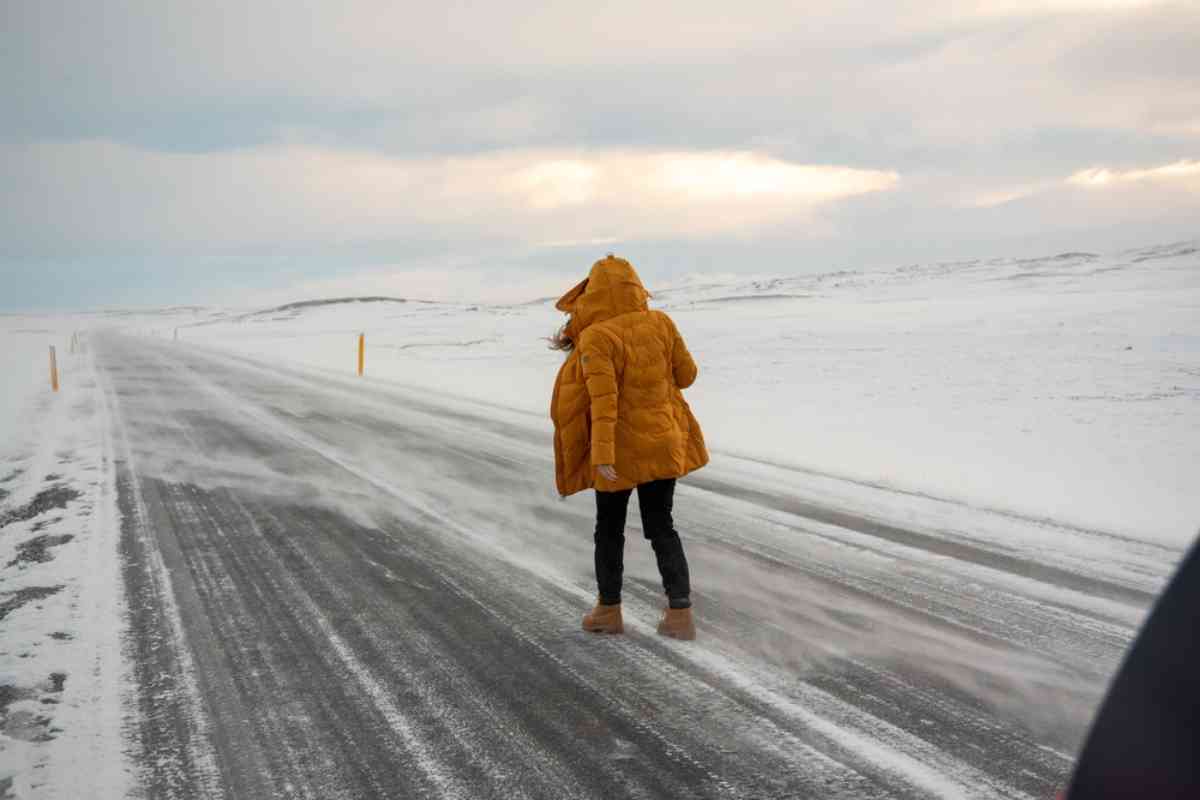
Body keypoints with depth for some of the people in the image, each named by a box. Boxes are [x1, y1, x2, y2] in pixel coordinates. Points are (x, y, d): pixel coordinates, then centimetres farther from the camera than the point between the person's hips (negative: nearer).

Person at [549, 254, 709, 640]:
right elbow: (686, 374, 5)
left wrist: (602, 453, -28)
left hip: (620, 450, -4)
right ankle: (680, 612, 8)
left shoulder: (596, 338, -17)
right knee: (661, 527, 13)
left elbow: (603, 398, -26)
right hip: (663, 444, 4)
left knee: (609, 529, 15)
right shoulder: (660, 323, -3)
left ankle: (608, 610, 23)